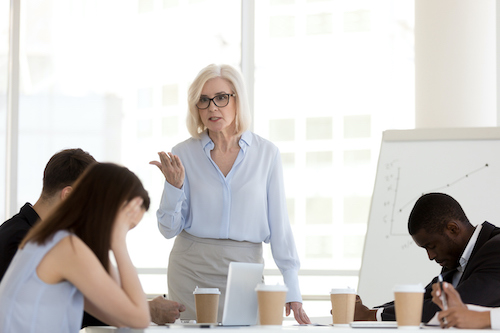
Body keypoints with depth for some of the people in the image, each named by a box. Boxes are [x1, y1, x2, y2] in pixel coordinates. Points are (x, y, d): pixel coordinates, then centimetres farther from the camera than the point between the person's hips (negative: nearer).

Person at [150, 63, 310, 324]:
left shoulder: (266, 153, 0)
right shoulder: (183, 154, 0)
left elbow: (279, 225, 0)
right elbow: (169, 229, 2)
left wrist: (292, 290, -5)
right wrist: (174, 186, -16)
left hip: (245, 266, 0)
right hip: (191, 269, 0)